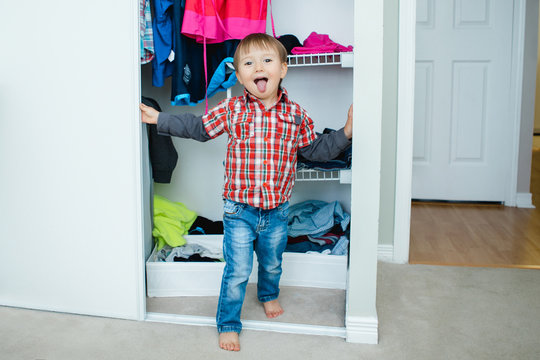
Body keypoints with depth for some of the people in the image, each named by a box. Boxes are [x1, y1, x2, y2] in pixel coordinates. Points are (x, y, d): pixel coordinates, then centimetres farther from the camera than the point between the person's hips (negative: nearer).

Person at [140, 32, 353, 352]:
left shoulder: (295, 114, -3)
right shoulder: (231, 110, -7)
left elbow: (315, 149, 7)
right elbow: (199, 127, 6)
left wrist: (345, 133, -3)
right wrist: (159, 118, 6)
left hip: (277, 210, 3)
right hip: (239, 209, -2)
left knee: (272, 263, 24)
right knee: (237, 271, 1)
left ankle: (269, 295, 56)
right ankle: (228, 324, 22)